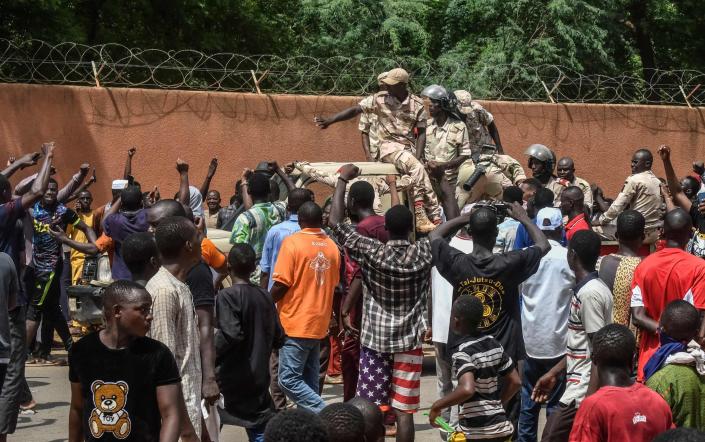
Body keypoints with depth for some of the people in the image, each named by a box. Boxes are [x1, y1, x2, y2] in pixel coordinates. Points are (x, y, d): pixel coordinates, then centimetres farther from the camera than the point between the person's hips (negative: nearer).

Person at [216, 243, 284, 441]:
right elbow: (278, 338, 10)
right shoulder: (265, 297, 6)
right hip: (259, 378, 6)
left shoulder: (228, 295, -13)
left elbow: (230, 334, -23)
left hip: (231, 377, -6)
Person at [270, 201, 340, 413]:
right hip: (319, 323, 7)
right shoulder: (332, 246, 8)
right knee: (309, 381, 11)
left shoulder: (292, 243, -11)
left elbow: (281, 284, -15)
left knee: (289, 379, -6)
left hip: (296, 323, -7)